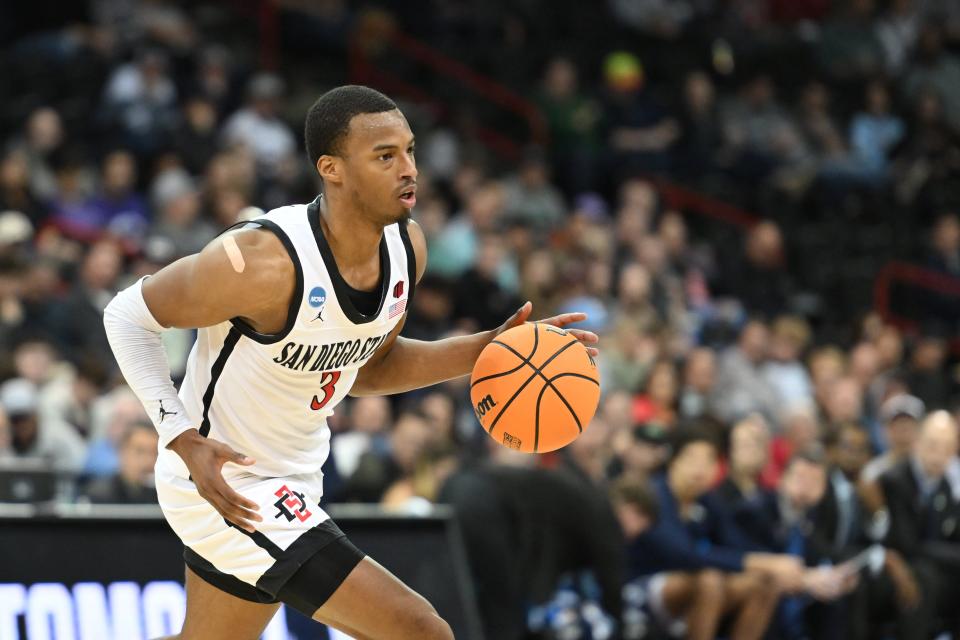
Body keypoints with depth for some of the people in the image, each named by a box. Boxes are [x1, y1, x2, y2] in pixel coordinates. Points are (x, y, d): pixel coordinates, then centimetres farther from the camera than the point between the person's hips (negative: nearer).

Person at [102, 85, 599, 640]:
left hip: (292, 483, 9)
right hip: (225, 487, -9)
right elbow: (129, 315, -17)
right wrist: (184, 440, -26)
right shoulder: (266, 261, -30)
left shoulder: (407, 247, -6)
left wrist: (486, 352, -2)